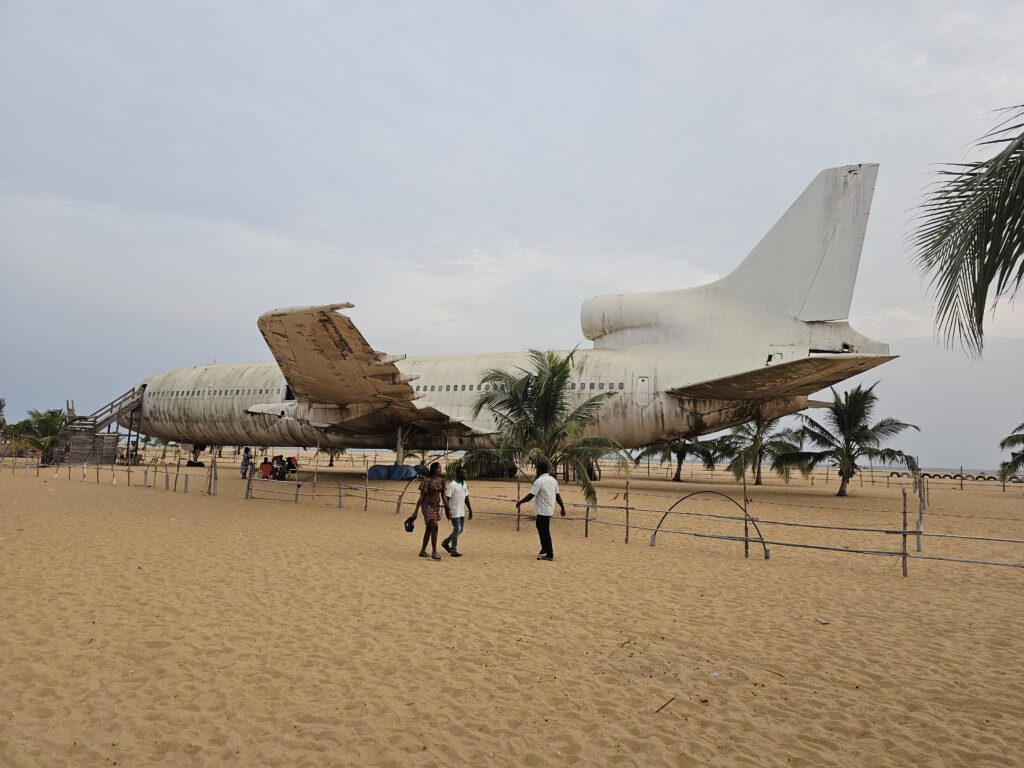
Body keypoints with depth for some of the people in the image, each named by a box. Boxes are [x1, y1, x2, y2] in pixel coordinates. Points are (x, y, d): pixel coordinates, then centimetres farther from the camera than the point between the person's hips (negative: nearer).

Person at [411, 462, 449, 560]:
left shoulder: (441, 480, 6)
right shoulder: (427, 480, -13)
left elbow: (443, 496, 12)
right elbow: (421, 497, -10)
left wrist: (448, 509, 11)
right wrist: (416, 511, -9)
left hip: (436, 506, 7)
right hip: (427, 506, -7)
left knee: (429, 529, 12)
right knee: (434, 526, -18)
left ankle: (422, 551, 23)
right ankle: (434, 552, -14)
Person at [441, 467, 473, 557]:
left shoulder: (464, 484, 11)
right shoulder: (452, 485, -14)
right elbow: (447, 498, -16)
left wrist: (470, 510, 15)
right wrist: (447, 512, -20)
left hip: (462, 512, 8)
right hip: (454, 512, -8)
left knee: (460, 530, 13)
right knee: (457, 530, -7)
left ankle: (445, 542, 30)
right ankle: (453, 551, 3)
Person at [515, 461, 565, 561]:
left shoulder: (539, 481, -17)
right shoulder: (553, 480, 7)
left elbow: (530, 496, -19)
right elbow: (557, 496, 11)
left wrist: (519, 502, -8)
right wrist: (562, 508, 17)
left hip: (542, 511, -8)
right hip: (550, 510, 8)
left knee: (544, 533, -1)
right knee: (544, 530, 22)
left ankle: (549, 554, 3)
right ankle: (545, 549, 31)